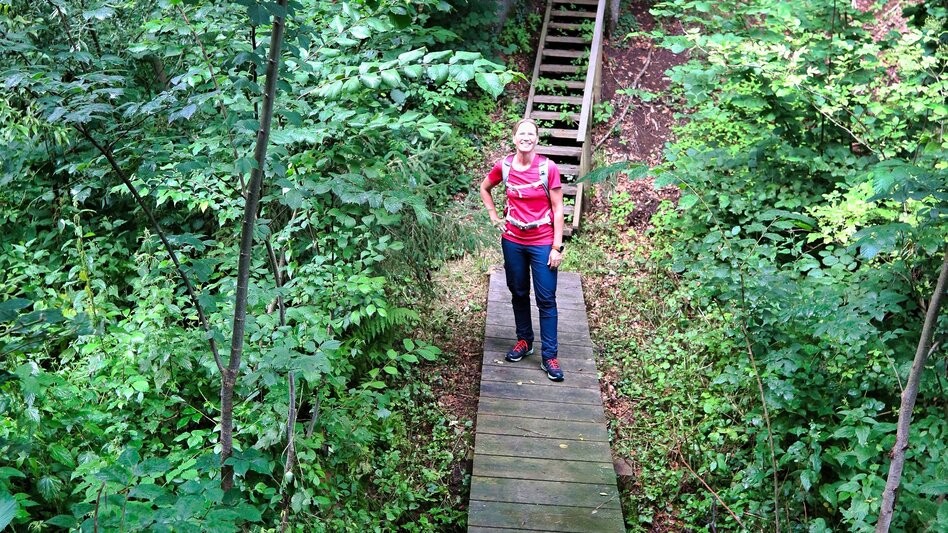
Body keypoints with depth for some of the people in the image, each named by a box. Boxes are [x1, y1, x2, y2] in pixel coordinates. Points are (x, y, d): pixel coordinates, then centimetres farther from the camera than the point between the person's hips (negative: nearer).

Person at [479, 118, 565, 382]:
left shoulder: (548, 168, -13)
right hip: (513, 241, 3)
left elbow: (557, 209, -9)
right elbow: (484, 188, 16)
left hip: (542, 243, -3)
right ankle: (524, 340, 34)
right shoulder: (504, 166, -5)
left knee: (546, 300, 1)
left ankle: (549, 356, 9)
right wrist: (494, 216, 7)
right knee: (519, 293, 16)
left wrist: (557, 247, -11)